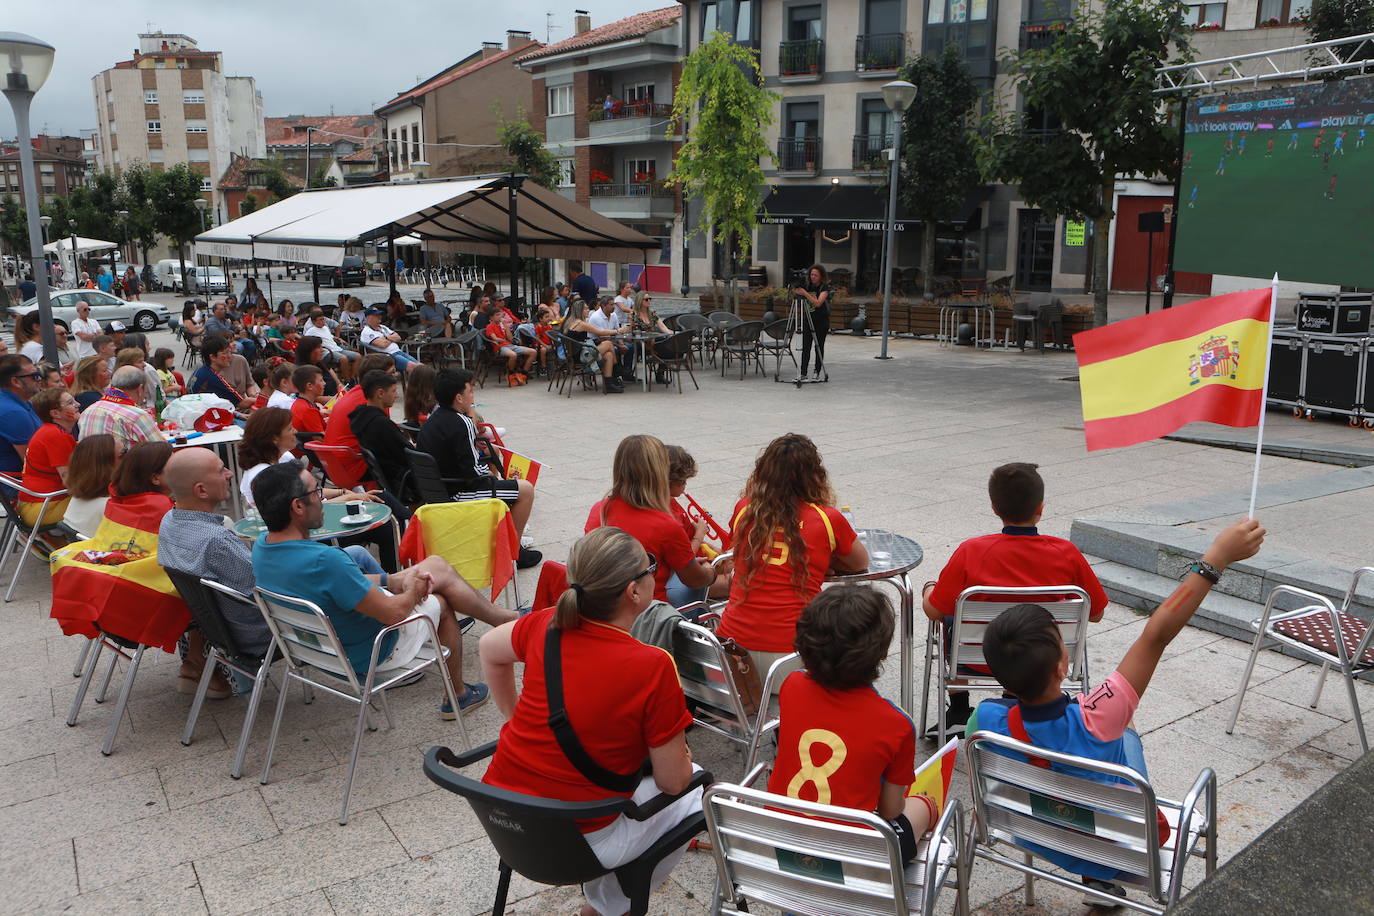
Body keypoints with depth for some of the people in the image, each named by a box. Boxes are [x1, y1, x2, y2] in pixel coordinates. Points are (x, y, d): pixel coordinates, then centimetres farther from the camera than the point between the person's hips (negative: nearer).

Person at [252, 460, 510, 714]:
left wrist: (395, 580, -1)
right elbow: (393, 613, -28)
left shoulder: (261, 546, -10)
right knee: (441, 603, 17)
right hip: (368, 653, -8)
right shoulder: (324, 560, -39)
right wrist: (414, 590, -6)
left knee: (437, 565, 14)